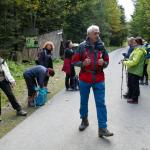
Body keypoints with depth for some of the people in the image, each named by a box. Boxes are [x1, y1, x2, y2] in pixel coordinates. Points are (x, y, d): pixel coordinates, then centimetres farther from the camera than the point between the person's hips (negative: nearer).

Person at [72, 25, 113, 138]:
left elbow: (107, 61, 11)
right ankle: (84, 120, 36)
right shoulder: (82, 46, -4)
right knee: (84, 102, 13)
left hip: (99, 80, 1)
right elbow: (74, 61, 0)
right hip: (84, 79, 0)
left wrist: (103, 63, -12)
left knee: (101, 104, -2)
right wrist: (83, 63, -19)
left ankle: (102, 128, 2)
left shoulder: (101, 46, 2)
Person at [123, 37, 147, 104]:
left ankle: (134, 99, 10)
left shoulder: (139, 50, -20)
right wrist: (127, 60, 9)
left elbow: (134, 62, -25)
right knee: (130, 84, 22)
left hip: (135, 71, -11)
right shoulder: (137, 49, 15)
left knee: (134, 85, 0)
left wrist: (125, 62, -16)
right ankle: (130, 95, 37)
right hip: (132, 70, 11)